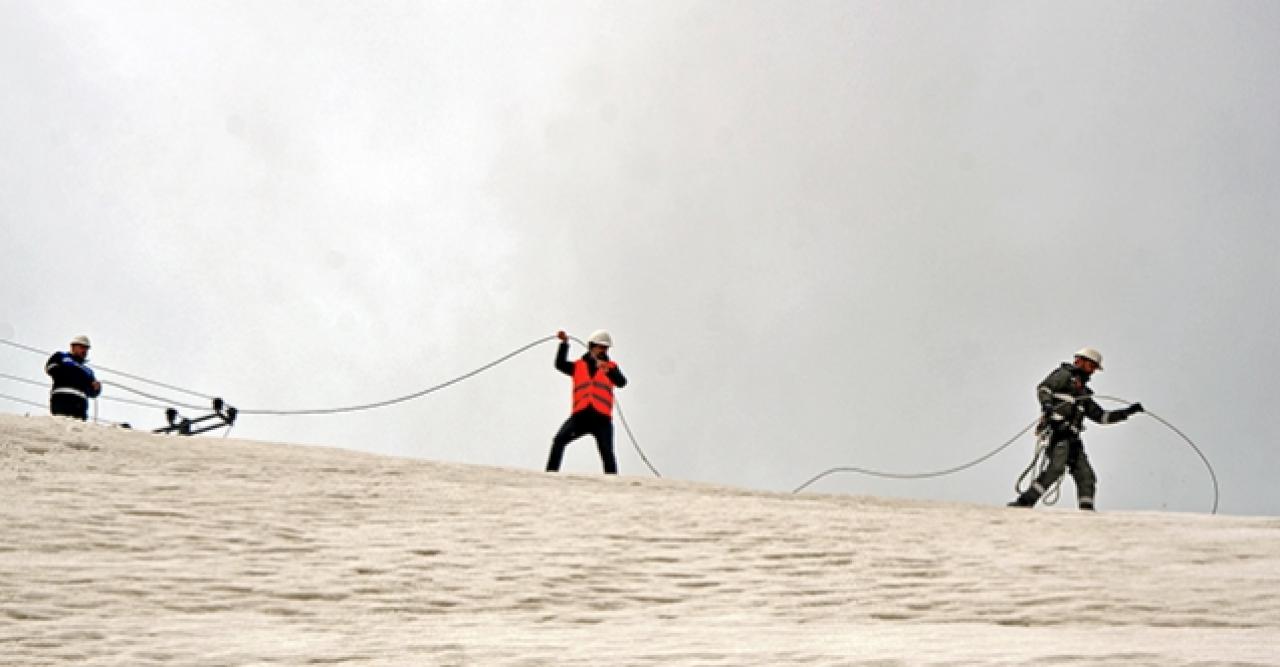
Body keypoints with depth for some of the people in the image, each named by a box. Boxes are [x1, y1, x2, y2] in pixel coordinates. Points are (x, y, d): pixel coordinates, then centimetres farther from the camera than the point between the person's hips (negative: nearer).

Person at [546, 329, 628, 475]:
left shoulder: (610, 366, 14)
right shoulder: (578, 365, 16)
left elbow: (621, 382, -4)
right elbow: (560, 364, 1)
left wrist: (608, 370, -23)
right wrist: (564, 343, -8)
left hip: (602, 418, -1)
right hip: (580, 416, 1)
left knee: (607, 453, -9)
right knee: (559, 441, -14)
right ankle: (551, 472, -8)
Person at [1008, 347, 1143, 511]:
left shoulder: (1083, 393, 32)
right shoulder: (1065, 375, 10)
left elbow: (1101, 416, 34)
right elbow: (1043, 388, -5)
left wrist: (1127, 412, 28)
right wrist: (1047, 405, -26)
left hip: (1072, 437, 9)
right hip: (1057, 431, -9)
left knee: (1086, 476, -1)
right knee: (1057, 466, -28)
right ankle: (1025, 501, -31)